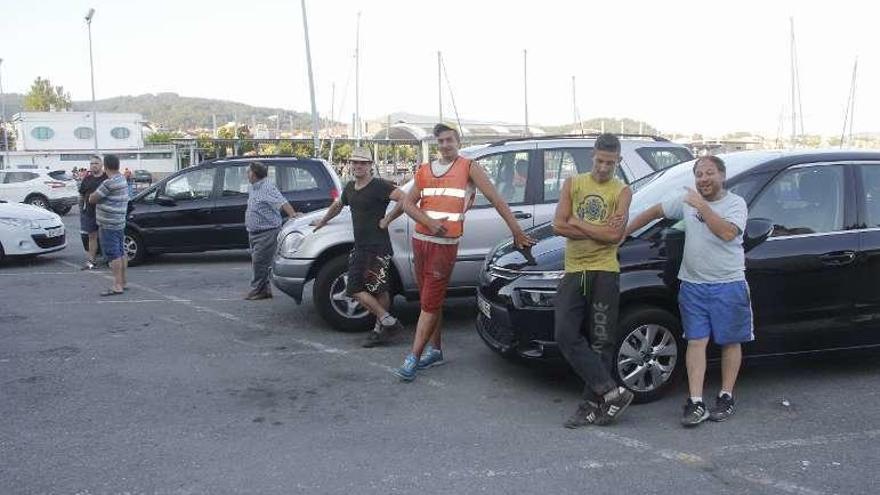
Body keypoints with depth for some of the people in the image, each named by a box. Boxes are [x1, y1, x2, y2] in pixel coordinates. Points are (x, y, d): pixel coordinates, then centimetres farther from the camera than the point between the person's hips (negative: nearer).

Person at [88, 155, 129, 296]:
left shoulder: (109, 183, -19)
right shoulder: (122, 179, 9)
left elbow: (92, 199, -13)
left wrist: (91, 195, 9)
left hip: (108, 225, -10)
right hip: (120, 223, 10)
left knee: (113, 255, -8)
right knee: (121, 253, 14)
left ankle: (117, 286, -8)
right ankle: (123, 282, 21)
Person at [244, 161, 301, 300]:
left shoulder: (268, 187, -14)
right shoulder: (253, 188, 15)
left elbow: (281, 202, -26)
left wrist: (292, 214, -39)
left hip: (267, 232, -10)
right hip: (254, 232, 10)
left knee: (259, 262, -10)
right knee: (257, 262, 12)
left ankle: (257, 290, -3)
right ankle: (264, 290, 19)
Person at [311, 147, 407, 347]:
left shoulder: (379, 186, -11)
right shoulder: (350, 187, 15)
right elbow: (337, 205, 35)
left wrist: (387, 220, -18)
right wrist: (323, 221, 46)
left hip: (378, 247, -9)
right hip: (359, 247, 9)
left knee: (379, 290, -7)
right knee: (354, 289, 6)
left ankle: (383, 326, 4)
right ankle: (387, 323, 9)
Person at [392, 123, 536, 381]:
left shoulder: (468, 168, -1)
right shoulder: (424, 170, 13)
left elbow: (497, 200, -4)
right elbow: (408, 203, 5)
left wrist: (517, 232, -8)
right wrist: (430, 223, -12)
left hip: (445, 244, -6)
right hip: (420, 240, 6)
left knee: (430, 303, -6)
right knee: (429, 299, 12)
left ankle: (413, 359, -6)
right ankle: (434, 350, 23)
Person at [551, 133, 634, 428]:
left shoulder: (622, 192, 3)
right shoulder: (573, 184, 10)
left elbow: (615, 234, -11)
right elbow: (559, 225, -2)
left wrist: (578, 223, -6)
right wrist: (599, 231, -8)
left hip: (604, 273, -3)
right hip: (573, 271, 3)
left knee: (600, 342, 2)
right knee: (567, 336, -8)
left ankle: (593, 404, 11)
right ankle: (613, 393, -1)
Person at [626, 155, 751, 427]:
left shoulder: (736, 203, -6)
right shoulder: (685, 199, 6)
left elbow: (727, 233, -25)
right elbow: (654, 212, 17)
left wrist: (702, 206, -23)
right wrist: (623, 232, 14)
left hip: (728, 285, -3)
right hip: (692, 284, 3)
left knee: (731, 342, 7)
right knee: (696, 342, -1)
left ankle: (726, 397, 21)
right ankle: (696, 403, -1)